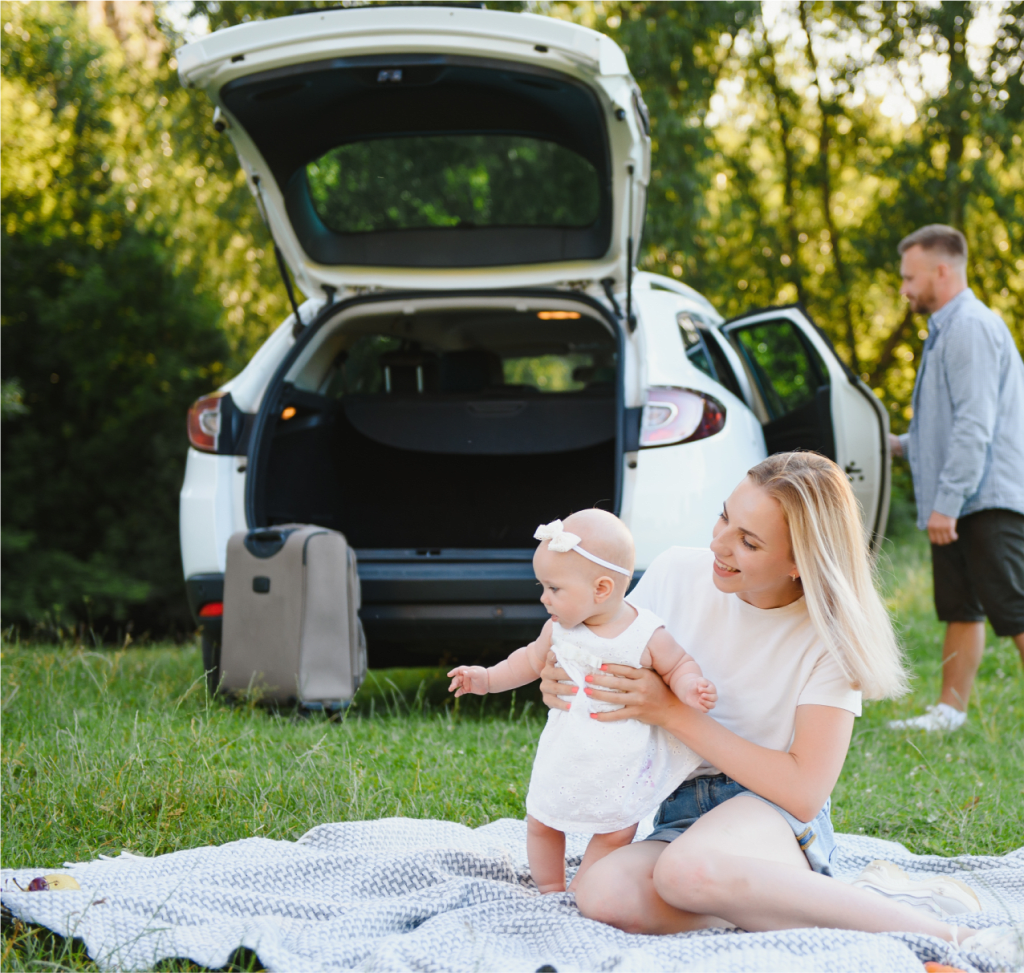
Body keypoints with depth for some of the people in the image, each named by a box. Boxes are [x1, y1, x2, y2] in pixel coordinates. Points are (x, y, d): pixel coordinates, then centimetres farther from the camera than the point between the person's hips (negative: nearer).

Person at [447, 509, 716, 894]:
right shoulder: (559, 629, -6)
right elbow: (531, 660, 12)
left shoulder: (648, 635, -19)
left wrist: (689, 689, -28)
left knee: (613, 834, 7)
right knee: (541, 823, 14)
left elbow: (680, 666, -6)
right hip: (565, 756, 4)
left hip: (621, 766, -4)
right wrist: (486, 679, 8)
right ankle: (549, 891, 34)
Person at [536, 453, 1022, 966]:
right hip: (671, 817, 4)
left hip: (772, 813, -4)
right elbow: (607, 663, 15)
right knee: (602, 894, -32)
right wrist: (561, 681, -11)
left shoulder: (829, 638, -10)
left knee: (689, 870, -41)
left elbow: (805, 791, -15)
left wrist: (674, 713, -19)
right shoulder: (676, 573, -1)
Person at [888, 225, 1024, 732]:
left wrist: (946, 503, -22)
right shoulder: (946, 331, 20)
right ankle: (949, 710, 18)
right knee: (960, 610, 13)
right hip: (963, 503, 10)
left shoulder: (972, 327, -13)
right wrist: (903, 444, 20)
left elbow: (975, 425, -21)